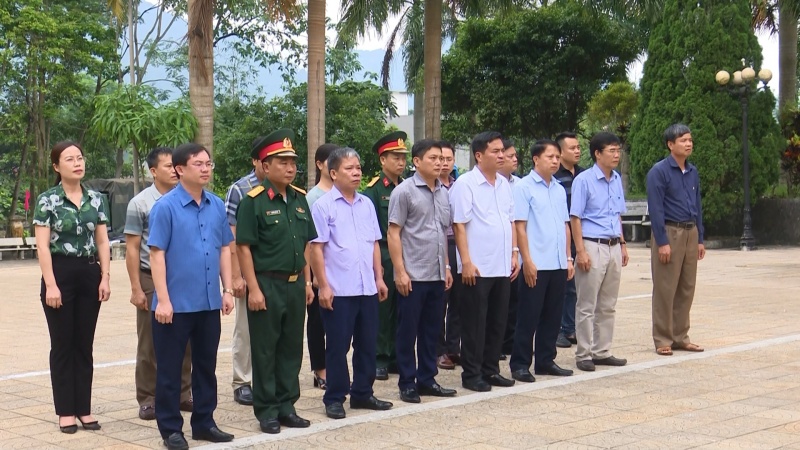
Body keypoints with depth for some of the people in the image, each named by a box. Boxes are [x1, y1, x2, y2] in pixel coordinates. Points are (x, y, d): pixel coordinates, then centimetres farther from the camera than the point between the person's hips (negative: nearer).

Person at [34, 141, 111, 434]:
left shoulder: (96, 199, 8)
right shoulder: (47, 200, -4)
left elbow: (103, 242, 8)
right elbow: (42, 245, -8)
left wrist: (105, 278, -1)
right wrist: (51, 285, -15)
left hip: (90, 275, 4)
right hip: (61, 273, -4)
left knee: (84, 345, 8)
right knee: (63, 345, 3)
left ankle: (84, 409, 15)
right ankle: (65, 411, 9)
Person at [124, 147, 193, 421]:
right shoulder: (140, 203, -3)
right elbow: (132, 248, -2)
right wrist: (136, 289, -7)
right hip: (152, 279, -3)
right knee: (150, 344, 5)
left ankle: (181, 394, 20)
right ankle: (148, 399, 14)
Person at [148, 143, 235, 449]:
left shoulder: (217, 206, 5)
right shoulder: (166, 206, -10)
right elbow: (157, 254, -12)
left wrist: (228, 290, 7)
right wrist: (163, 299, -15)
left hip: (209, 302, 5)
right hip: (176, 303, -5)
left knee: (206, 365, 15)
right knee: (170, 368, 5)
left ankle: (204, 422, 27)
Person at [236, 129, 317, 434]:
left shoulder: (300, 199, 9)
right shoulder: (253, 201, -10)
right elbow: (244, 247, -12)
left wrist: (308, 281, 12)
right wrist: (254, 289, -16)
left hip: (295, 285, 6)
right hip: (267, 285, -6)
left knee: (292, 348, 12)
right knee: (265, 350, 4)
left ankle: (286, 406, 23)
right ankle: (266, 411, 13)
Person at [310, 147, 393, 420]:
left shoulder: (366, 204, 10)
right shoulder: (323, 206, -7)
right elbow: (316, 248, -9)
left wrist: (379, 278, 12)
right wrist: (323, 286, -12)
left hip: (368, 288, 6)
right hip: (338, 291, -6)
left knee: (367, 343, 12)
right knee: (338, 346, 2)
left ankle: (362, 393, 25)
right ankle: (334, 398, 13)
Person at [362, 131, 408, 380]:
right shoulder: (373, 190, -5)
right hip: (383, 255, -5)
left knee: (400, 308, 9)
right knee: (382, 308, 0)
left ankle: (396, 356, 18)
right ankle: (379, 359, 8)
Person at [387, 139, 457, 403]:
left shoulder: (443, 193, 11)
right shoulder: (404, 191, -7)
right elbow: (393, 233, -8)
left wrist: (447, 266, 15)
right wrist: (400, 271, -13)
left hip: (437, 275, 6)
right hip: (413, 275, -6)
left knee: (432, 330, 12)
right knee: (408, 331, 3)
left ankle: (427, 379, 22)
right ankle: (407, 384, 11)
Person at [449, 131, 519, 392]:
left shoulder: (504, 184, 12)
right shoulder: (465, 184, -9)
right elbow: (459, 225, -12)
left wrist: (514, 253, 10)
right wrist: (466, 262, -16)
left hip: (502, 267, 7)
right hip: (477, 268, -7)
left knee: (498, 322, 12)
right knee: (475, 324, 1)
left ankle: (491, 370, 22)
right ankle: (471, 374, 9)